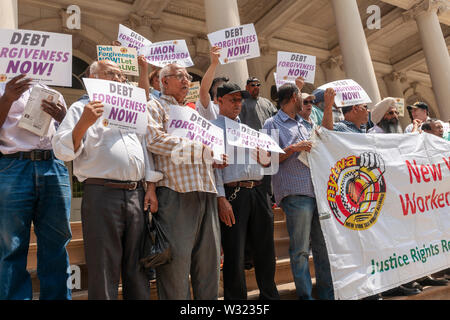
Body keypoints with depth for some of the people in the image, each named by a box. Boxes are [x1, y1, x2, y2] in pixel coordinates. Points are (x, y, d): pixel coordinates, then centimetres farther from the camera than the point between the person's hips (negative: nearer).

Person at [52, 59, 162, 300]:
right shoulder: (81, 108, 8)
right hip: (101, 196, -4)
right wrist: (83, 123, -19)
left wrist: (151, 187, 8)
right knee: (104, 270, 1)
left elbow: (145, 148, 18)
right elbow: (62, 151, -3)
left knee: (137, 267, 11)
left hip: (137, 195, 5)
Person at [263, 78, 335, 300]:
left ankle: (327, 292, 25)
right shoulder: (272, 124, 2)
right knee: (300, 249, 0)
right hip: (296, 193, -6)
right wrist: (293, 148, -14)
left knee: (323, 244, 12)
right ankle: (305, 295, 12)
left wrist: (328, 106, 21)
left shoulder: (304, 124, 22)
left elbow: (325, 135, 28)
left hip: (318, 190, 7)